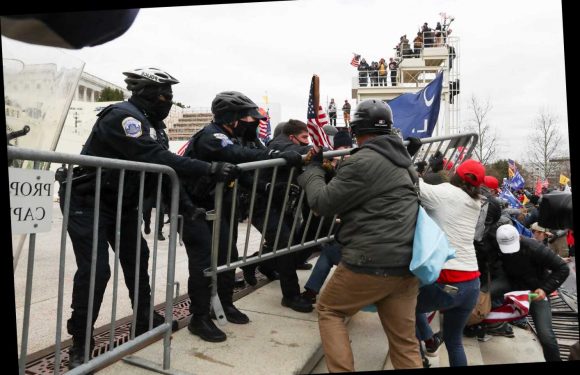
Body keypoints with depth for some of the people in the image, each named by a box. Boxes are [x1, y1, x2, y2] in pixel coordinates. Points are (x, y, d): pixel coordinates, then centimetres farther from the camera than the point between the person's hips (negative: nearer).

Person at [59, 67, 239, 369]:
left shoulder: (151, 123, 6)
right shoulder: (123, 116, -24)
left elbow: (161, 166, 5)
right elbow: (157, 159, -35)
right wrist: (210, 169, -36)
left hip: (121, 203, 9)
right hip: (87, 201, -9)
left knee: (137, 258, 12)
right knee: (94, 270, -10)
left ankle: (145, 320, 29)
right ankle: (80, 343, 7)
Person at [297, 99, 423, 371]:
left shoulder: (362, 162, -13)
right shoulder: (399, 160, 15)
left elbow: (323, 203, -8)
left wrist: (313, 168, 7)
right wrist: (339, 171, 24)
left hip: (371, 262, -8)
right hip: (407, 263, 8)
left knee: (328, 310, 15)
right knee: (405, 341, 14)